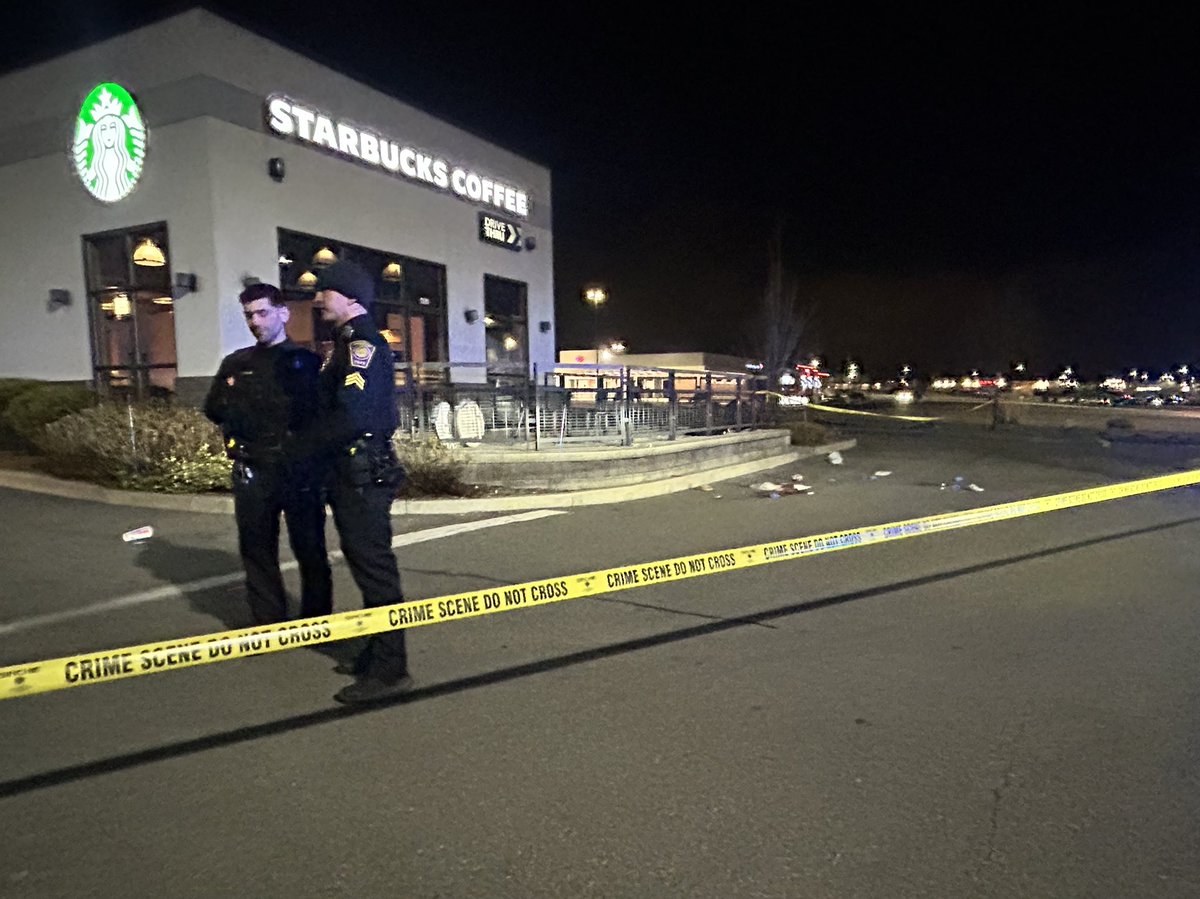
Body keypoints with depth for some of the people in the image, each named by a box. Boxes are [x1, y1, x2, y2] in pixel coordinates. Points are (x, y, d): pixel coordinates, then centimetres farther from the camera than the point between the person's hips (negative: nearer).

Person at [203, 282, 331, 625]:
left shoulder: (306, 360, 4)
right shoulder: (236, 363, 16)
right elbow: (212, 409, 12)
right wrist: (232, 402, -8)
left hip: (300, 470, -3)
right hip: (252, 472, 4)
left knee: (310, 549, 4)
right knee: (257, 551, 8)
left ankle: (317, 622, 17)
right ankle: (268, 624, 19)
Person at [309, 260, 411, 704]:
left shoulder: (362, 343, -14)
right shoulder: (347, 343, 19)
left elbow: (353, 414, -24)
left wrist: (316, 445, -10)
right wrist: (321, 448, 5)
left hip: (363, 473, -11)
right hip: (351, 471, 11)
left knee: (374, 567, -6)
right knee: (366, 563, 17)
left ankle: (389, 670, 2)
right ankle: (378, 654, 29)